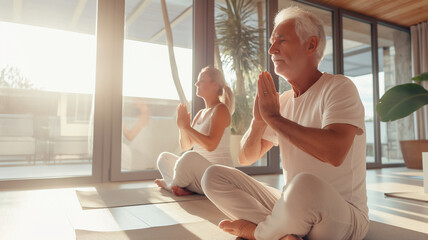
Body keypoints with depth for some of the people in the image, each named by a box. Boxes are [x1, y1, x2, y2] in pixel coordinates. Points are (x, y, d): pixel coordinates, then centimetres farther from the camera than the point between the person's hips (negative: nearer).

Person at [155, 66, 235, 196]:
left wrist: (186, 126, -17)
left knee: (190, 157, -35)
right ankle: (183, 189, -17)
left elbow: (211, 145, -23)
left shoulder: (221, 109, -9)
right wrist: (181, 126, -4)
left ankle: (169, 184, -4)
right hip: (200, 170, 9)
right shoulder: (200, 114, 15)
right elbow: (185, 146, 13)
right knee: (164, 157, 6)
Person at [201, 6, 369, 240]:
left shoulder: (339, 87, -11)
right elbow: (246, 158, 9)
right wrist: (259, 120, -11)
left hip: (343, 214, -5)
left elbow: (334, 152, -31)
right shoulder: (282, 100, 8)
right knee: (214, 176, -2)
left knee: (305, 185, -41)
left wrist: (273, 117, -20)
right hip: (291, 206, 6)